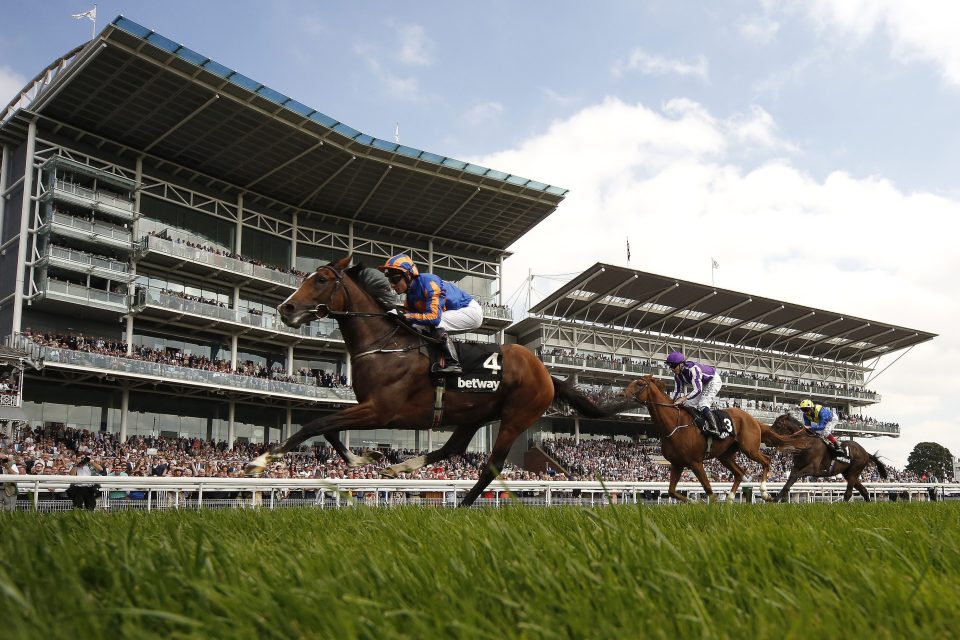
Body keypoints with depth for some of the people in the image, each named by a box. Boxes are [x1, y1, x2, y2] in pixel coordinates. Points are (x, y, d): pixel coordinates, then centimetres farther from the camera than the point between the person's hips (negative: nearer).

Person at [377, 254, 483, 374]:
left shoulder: (429, 282, -27)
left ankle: (453, 363, -24)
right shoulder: (409, 298, 0)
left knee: (434, 322, -28)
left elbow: (434, 316, -35)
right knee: (417, 327, 4)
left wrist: (405, 316, -34)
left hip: (472, 311, -9)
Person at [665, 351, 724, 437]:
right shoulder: (677, 375, -11)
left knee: (702, 405, -25)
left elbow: (698, 390, -42)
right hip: (703, 384, 9)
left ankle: (714, 429, -25)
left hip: (714, 381, -9)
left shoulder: (692, 368, -37)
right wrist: (673, 401, -20)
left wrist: (684, 398, -49)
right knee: (689, 405, 1)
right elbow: (677, 391, -3)